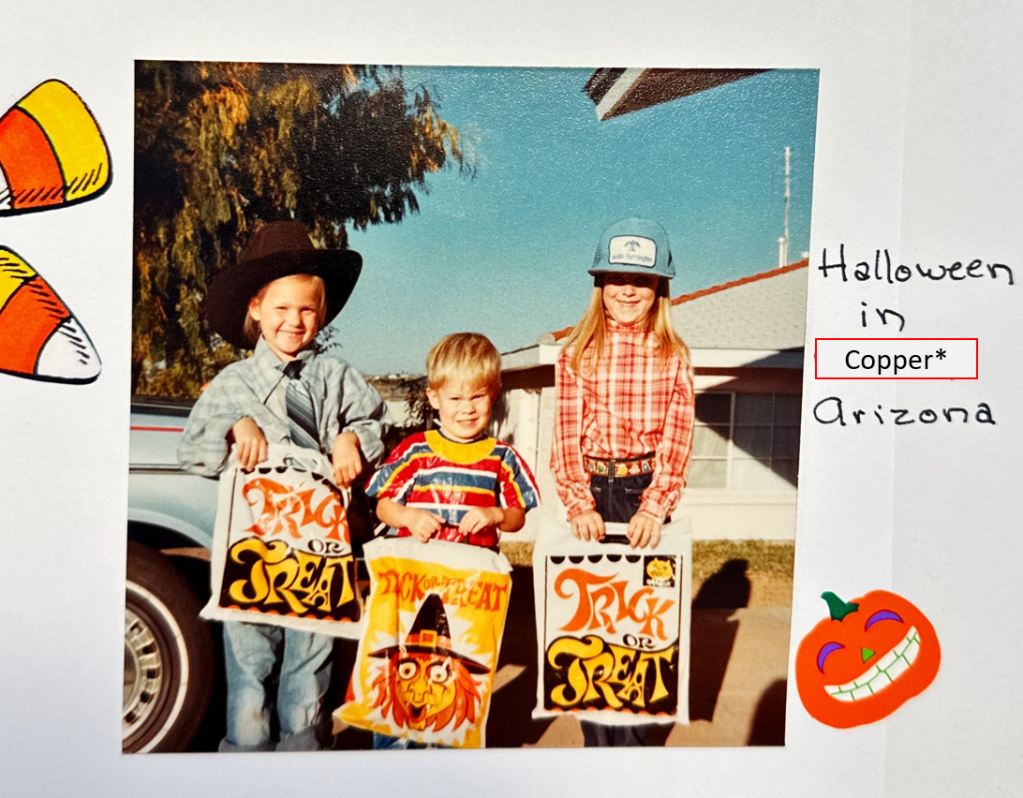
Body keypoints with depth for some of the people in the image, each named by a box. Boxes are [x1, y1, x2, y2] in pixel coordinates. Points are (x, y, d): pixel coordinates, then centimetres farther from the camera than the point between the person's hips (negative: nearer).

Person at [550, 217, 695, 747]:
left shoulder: (673, 356, 4)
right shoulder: (576, 353, 3)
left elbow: (676, 438, -2)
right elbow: (567, 435, -3)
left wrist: (654, 506, -13)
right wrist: (579, 505, -13)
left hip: (647, 491, 0)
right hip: (592, 489, 0)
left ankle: (632, 734, 22)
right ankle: (597, 737, 19)